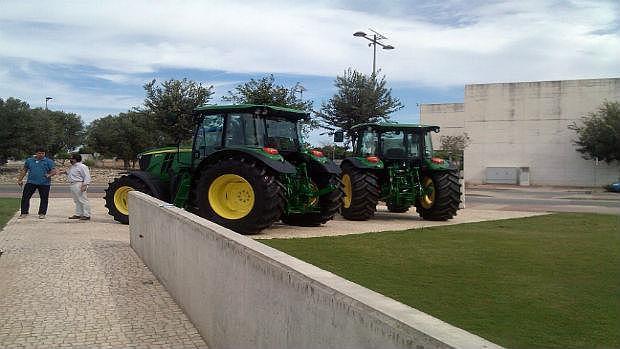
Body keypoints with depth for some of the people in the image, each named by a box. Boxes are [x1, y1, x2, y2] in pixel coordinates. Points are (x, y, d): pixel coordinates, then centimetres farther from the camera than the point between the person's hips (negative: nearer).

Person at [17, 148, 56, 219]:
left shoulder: (49, 162, 2)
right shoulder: (29, 160, 10)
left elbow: (54, 171, -2)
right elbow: (24, 170, 17)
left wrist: (49, 175, -23)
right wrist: (20, 179, 13)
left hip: (44, 183, -2)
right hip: (31, 182, 2)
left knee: (44, 199, 2)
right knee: (25, 197, 0)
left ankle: (42, 213, 14)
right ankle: (24, 213, 9)